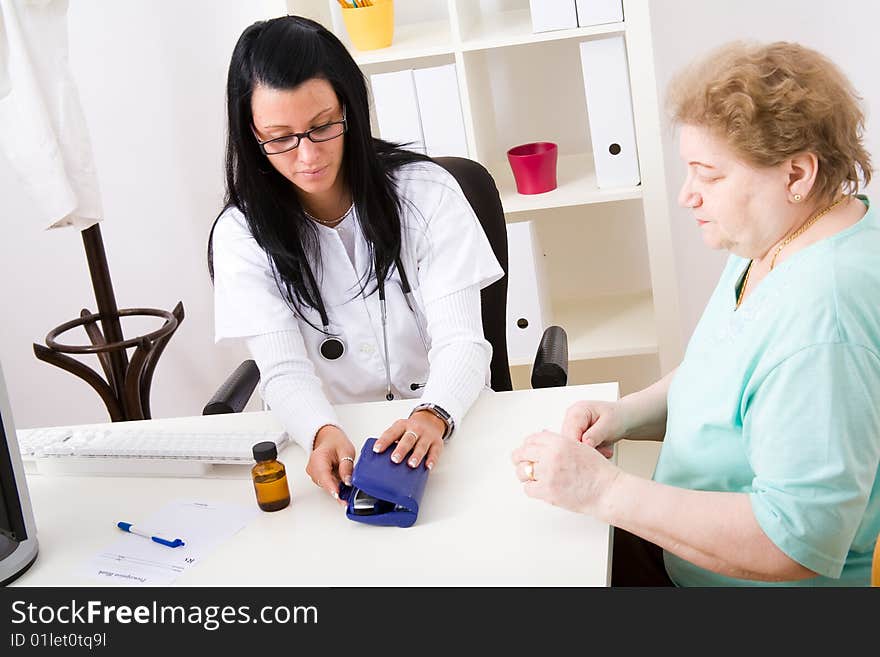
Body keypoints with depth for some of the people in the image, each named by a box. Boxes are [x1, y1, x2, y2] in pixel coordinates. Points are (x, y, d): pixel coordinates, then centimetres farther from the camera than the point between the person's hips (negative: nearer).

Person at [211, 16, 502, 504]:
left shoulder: (426, 193, -4)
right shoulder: (241, 234, -4)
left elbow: (460, 341, -11)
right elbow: (284, 371, -12)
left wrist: (433, 416, -33)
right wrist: (323, 434, -34)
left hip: (447, 426, -1)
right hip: (330, 440, 1)